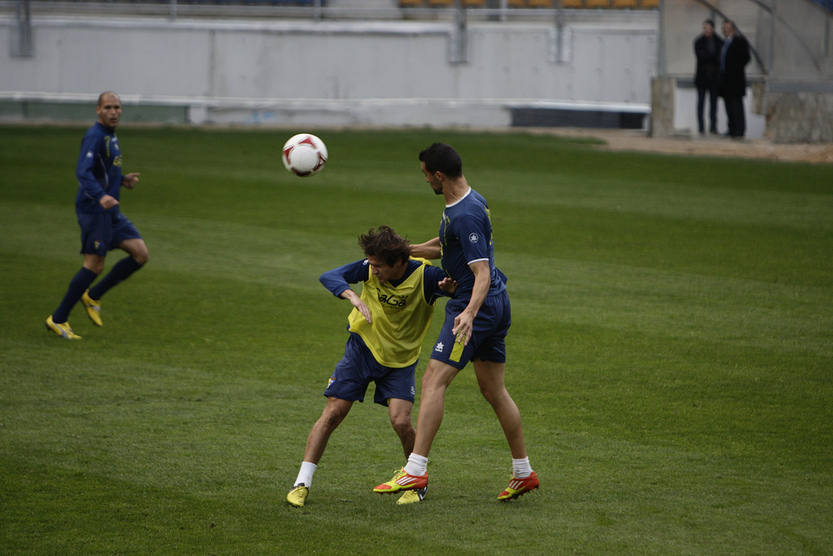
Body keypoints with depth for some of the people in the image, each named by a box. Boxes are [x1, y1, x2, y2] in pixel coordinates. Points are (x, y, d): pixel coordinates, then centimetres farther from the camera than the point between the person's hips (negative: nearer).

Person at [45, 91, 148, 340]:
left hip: (110, 212, 9)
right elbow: (83, 172, -28)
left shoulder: (111, 136, 15)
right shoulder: (95, 136, -15)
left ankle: (93, 296, 12)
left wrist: (122, 180, 12)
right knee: (94, 265, -7)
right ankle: (58, 319, 2)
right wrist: (101, 196, -43)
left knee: (140, 254, 1)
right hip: (93, 210, -9)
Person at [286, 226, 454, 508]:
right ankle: (302, 483, 2)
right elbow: (329, 276, -23)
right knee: (332, 413, -5)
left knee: (401, 421, -17)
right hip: (362, 348, 2)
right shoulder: (370, 269, -17)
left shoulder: (425, 276, -22)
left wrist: (450, 287, -42)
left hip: (401, 358, -2)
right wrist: (352, 296, -42)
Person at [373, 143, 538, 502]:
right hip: (497, 306, 10)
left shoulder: (465, 216, -22)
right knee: (493, 390, 16)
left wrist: (470, 312, -42)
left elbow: (482, 273, -28)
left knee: (434, 381, -12)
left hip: (478, 306, -10)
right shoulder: (472, 201, 10)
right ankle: (523, 473, 21)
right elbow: (446, 245, 27)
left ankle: (416, 471, -17)